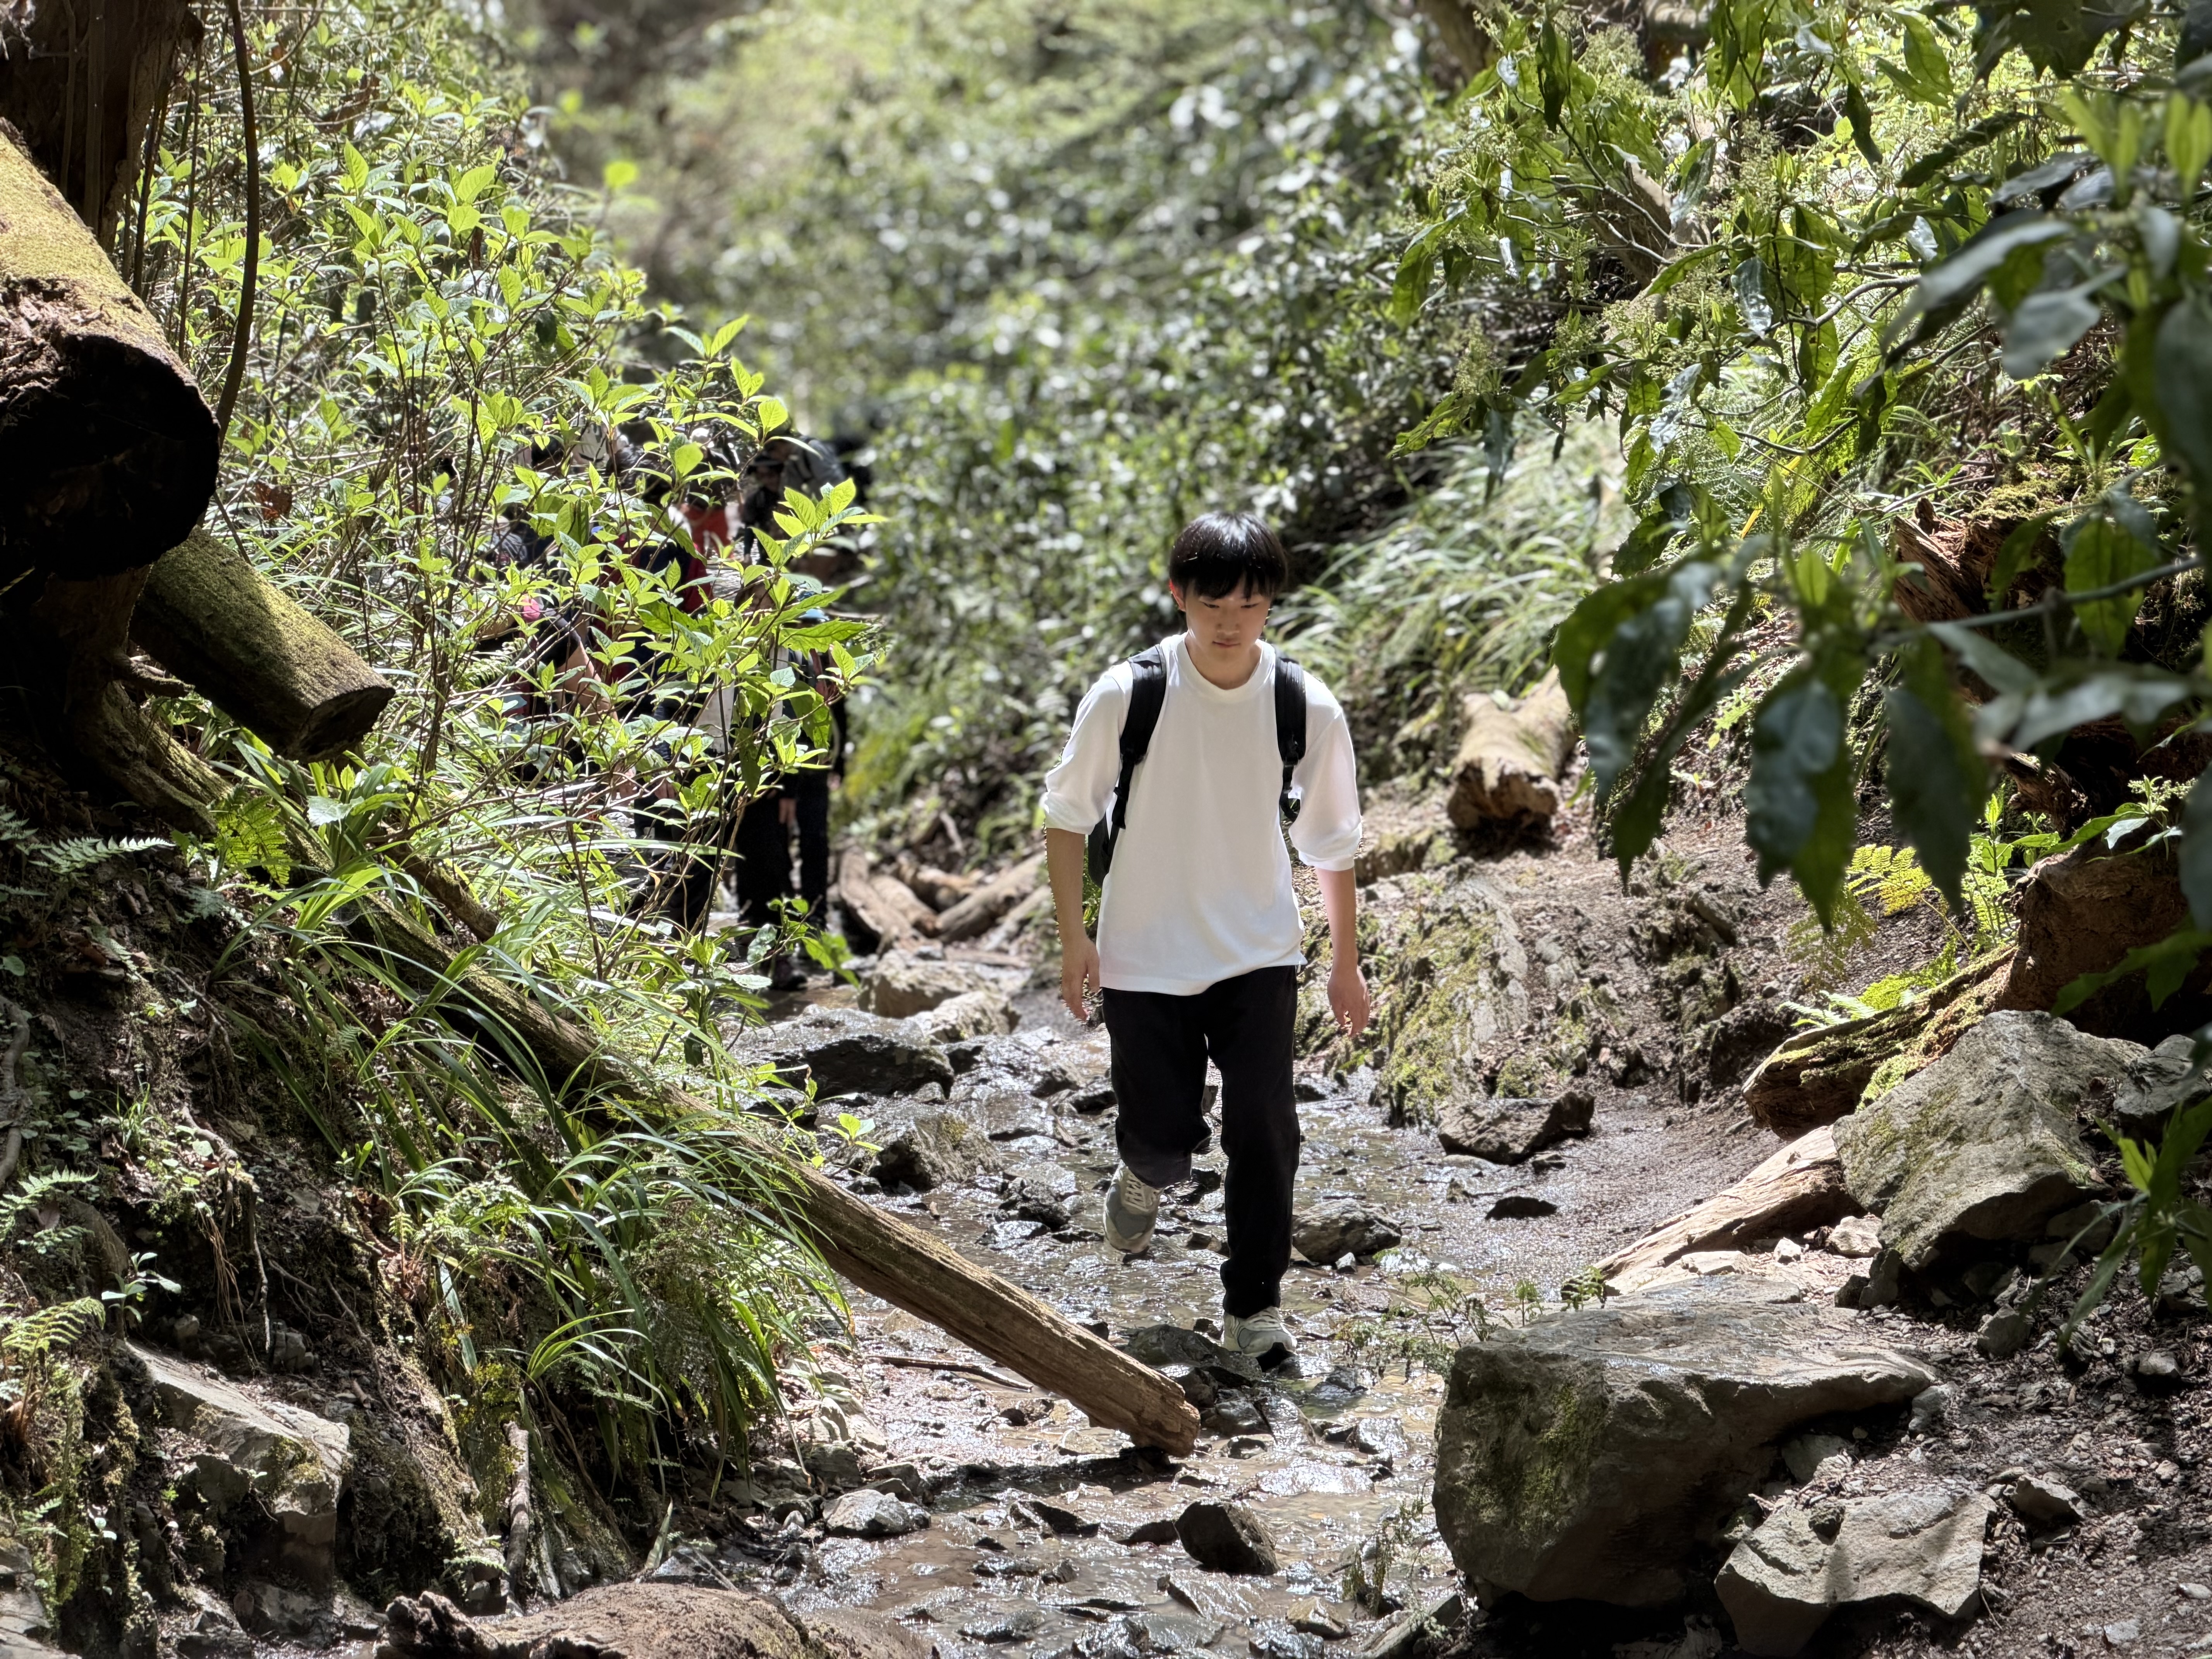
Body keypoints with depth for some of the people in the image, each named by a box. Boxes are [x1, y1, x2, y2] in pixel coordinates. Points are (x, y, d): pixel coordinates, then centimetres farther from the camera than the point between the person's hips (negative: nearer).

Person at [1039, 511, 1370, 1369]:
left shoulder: (1307, 709, -11)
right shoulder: (1128, 695, -15)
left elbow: (1334, 843, 3)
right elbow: (1066, 814, -2)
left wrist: (1345, 962, 9)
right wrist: (1074, 938, -2)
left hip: (1259, 957, 1)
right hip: (1145, 956, -1)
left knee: (1264, 1130, -6)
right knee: (1161, 1133, 4)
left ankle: (1254, 1307, 11)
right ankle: (1145, 1178, 42)